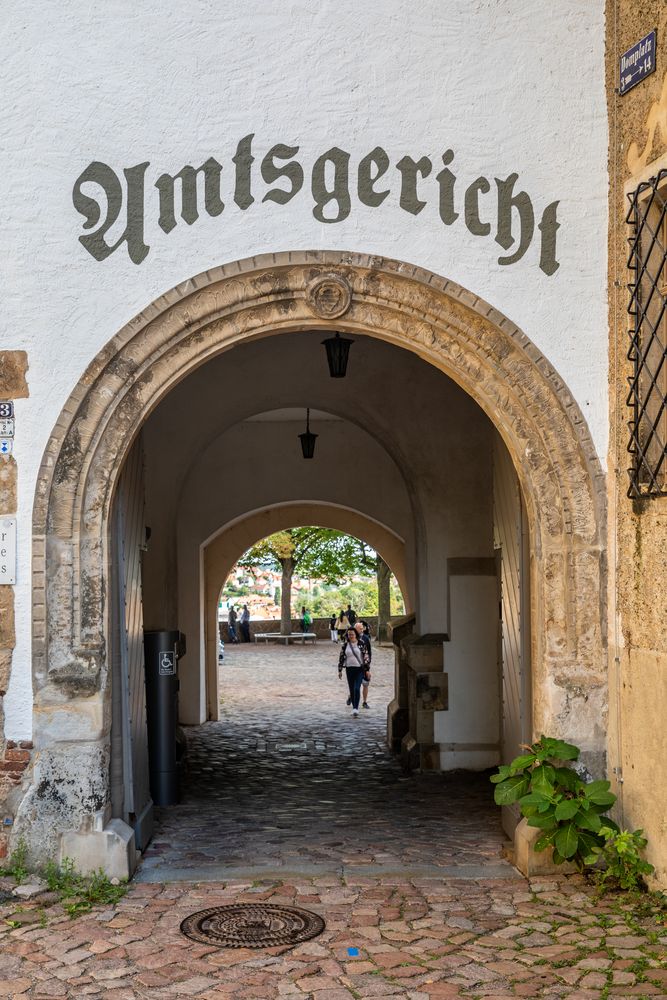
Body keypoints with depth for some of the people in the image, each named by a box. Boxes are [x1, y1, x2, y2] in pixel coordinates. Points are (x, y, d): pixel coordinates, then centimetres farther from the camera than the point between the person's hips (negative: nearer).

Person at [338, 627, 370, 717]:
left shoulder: (361, 644, -4)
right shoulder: (345, 645, 3)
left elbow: (366, 656, -1)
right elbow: (341, 657, 8)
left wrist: (367, 669, -3)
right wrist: (340, 670, 7)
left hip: (359, 669, -3)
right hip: (349, 669, 3)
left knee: (357, 688, -14)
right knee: (351, 690, 8)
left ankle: (356, 708, -14)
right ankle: (354, 708, 19)